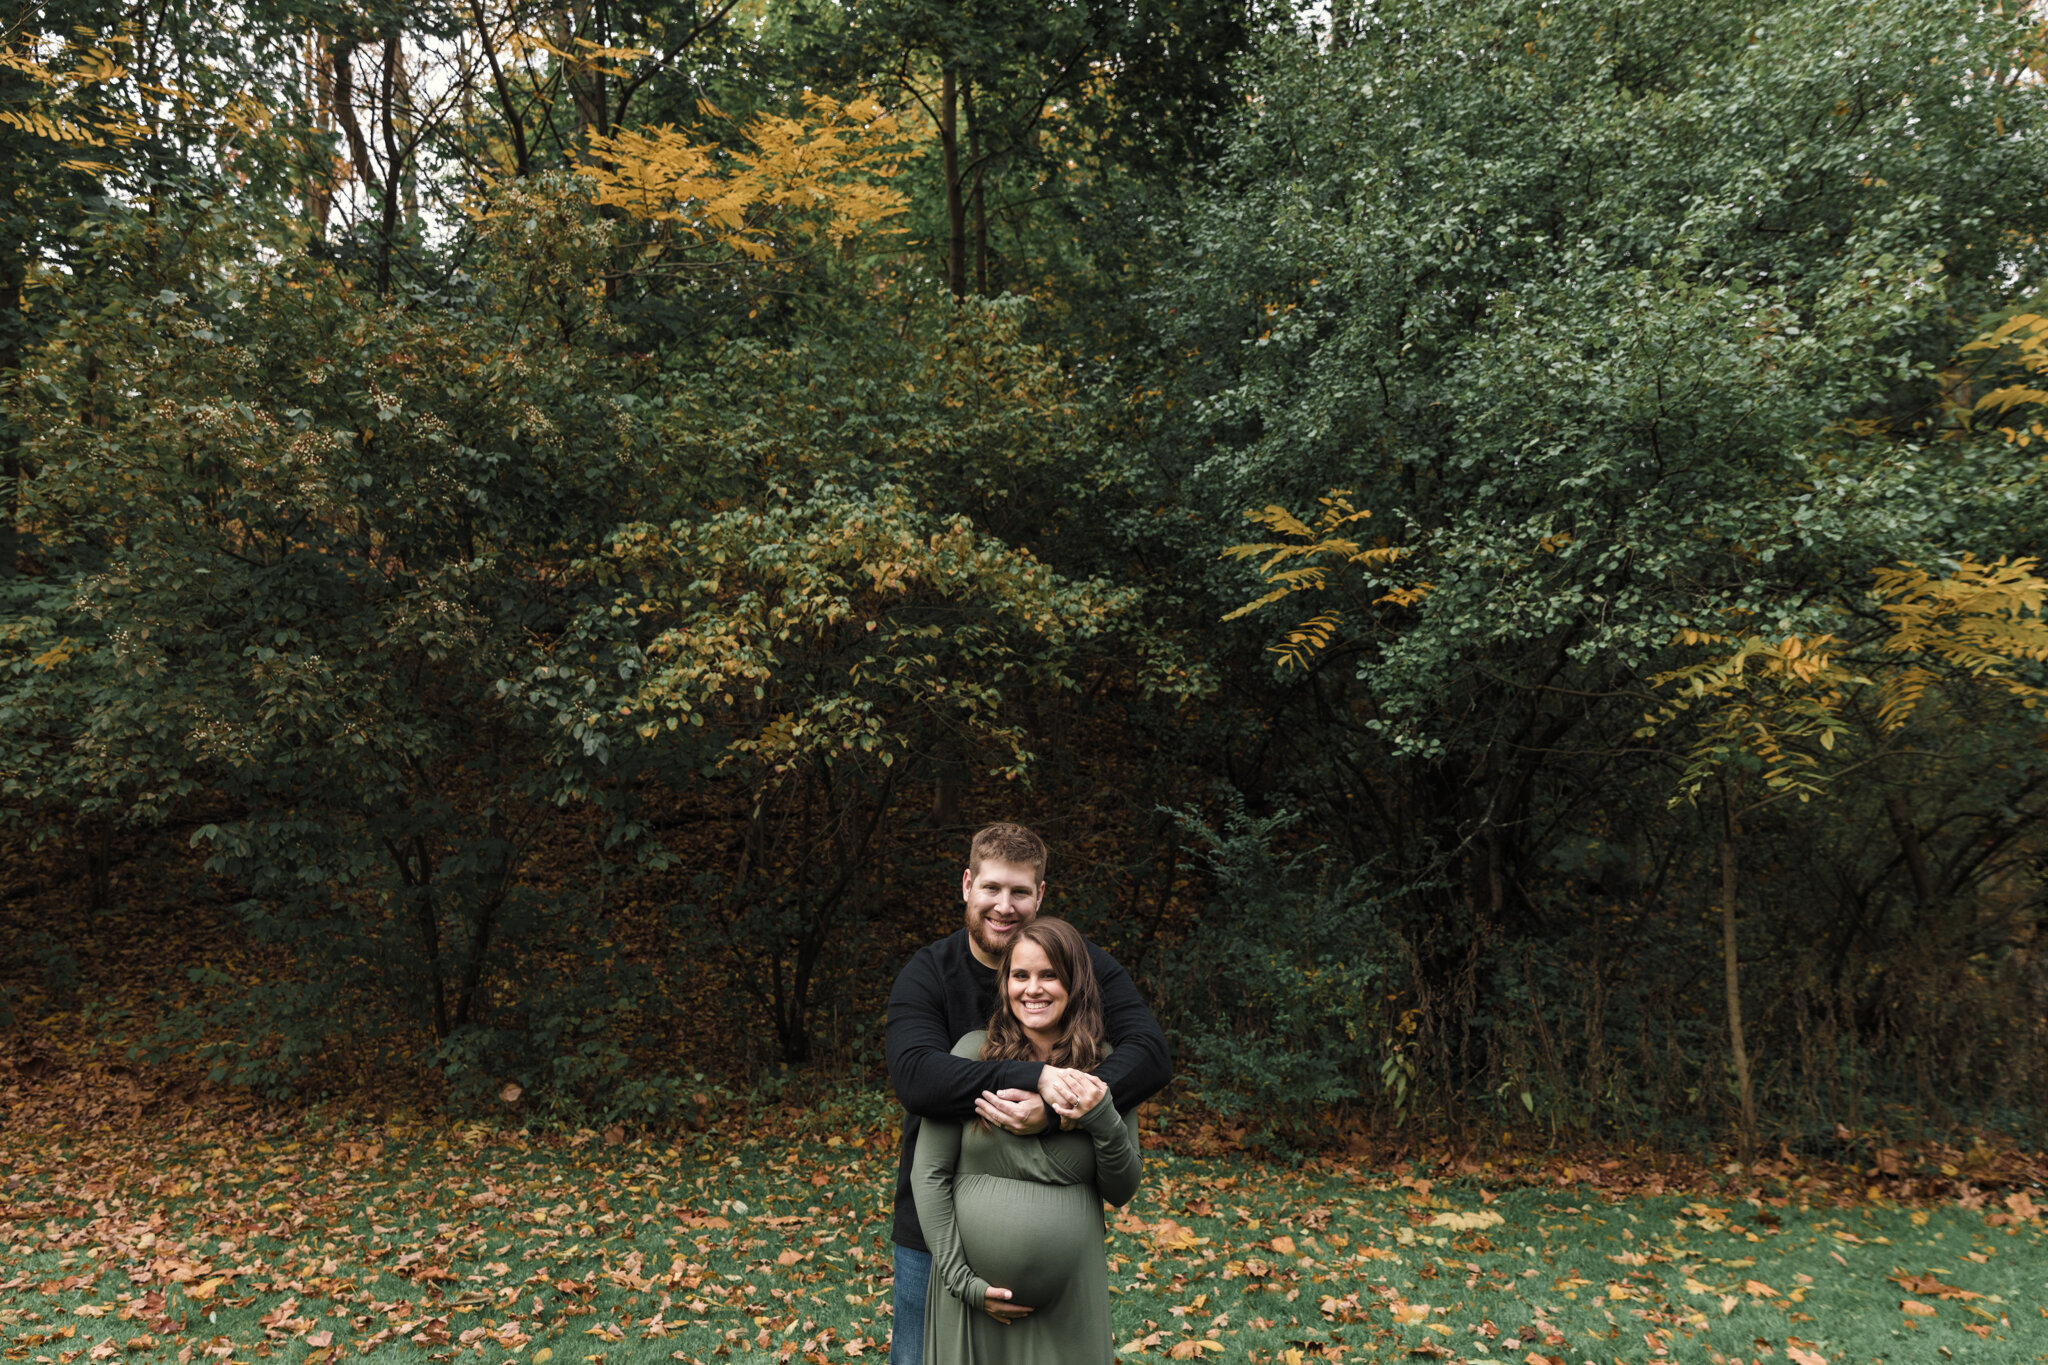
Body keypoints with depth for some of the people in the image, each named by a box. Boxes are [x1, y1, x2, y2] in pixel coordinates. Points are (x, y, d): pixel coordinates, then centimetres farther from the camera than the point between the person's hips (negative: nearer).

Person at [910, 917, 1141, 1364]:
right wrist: (959, 1277, -9)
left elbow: (1122, 1192, 3)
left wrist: (1105, 1122, -15)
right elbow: (928, 1174, -5)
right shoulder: (973, 1053, -7)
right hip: (975, 1292, -1)